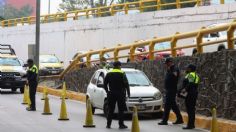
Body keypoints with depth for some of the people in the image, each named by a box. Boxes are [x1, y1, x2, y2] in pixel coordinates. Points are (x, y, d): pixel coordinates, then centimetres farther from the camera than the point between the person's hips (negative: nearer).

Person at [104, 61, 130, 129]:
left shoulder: (109, 74, 7)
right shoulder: (122, 74, -5)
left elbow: (105, 84, 8)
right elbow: (126, 84, -9)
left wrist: (107, 91, 19)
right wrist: (128, 93, -2)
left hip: (111, 94, 4)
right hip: (120, 94, -4)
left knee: (110, 110, 8)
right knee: (121, 110, 0)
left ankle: (108, 124, 8)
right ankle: (121, 124, -3)